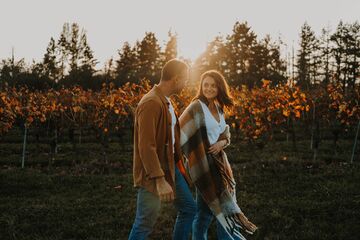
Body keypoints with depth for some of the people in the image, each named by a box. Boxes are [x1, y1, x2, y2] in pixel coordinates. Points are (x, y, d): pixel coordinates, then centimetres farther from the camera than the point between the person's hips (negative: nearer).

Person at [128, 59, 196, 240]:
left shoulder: (166, 101, 9)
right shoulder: (151, 103, -22)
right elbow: (146, 147, -26)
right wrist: (160, 181, -27)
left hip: (170, 166, 10)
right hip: (152, 172, -10)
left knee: (189, 208, 15)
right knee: (145, 223, -2)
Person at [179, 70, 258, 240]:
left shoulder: (219, 109, 12)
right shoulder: (196, 107, -11)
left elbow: (225, 134, 15)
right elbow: (181, 131, -15)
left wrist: (221, 143, -7)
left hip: (219, 162, 8)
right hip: (203, 163, -8)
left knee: (224, 205, 11)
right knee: (206, 208, -6)